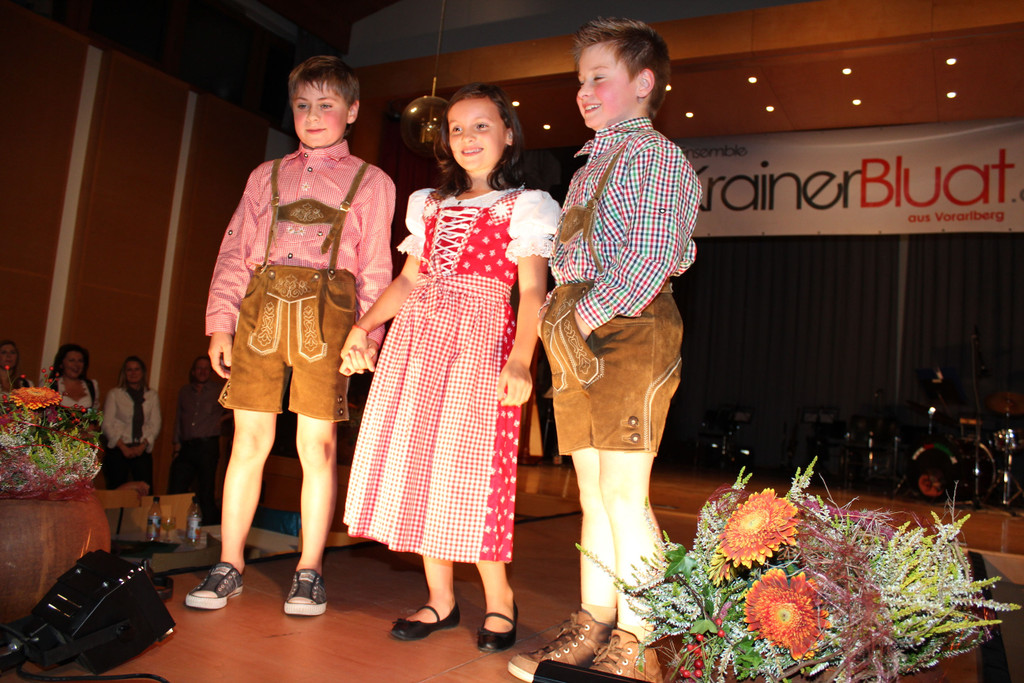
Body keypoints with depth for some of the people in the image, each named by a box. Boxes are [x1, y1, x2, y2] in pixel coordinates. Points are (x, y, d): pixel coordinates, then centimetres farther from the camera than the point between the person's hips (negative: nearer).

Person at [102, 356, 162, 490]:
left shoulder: (152, 396, 11)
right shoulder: (114, 394, 5)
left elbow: (155, 424, 6)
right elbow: (107, 424, -1)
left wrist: (142, 445, -8)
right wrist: (123, 447, -9)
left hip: (142, 450, 1)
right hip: (118, 449, -1)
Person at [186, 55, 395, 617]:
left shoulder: (371, 182, 12)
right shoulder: (267, 175, 20)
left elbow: (375, 267, 6)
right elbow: (234, 252, 15)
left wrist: (367, 334, -4)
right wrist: (220, 322, 5)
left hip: (326, 312, -2)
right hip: (261, 306, 3)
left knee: (317, 445, -1)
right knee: (249, 440, 2)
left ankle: (309, 572, 11)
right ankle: (229, 565, 14)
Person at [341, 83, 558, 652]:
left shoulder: (525, 206, 6)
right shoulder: (429, 204, 22)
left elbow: (532, 291, -5)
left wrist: (519, 361, -19)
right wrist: (362, 325, 8)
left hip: (480, 340, -5)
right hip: (416, 336, 6)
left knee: (469, 466, -9)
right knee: (415, 460, 2)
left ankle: (498, 598, 12)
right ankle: (440, 598, 15)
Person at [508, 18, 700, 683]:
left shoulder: (657, 155, -2)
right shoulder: (590, 166, 24)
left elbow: (649, 258, -15)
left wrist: (585, 315, -16)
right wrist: (560, 317, 8)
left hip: (629, 326, -8)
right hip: (577, 330, 8)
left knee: (624, 495, -6)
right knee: (594, 496, 11)